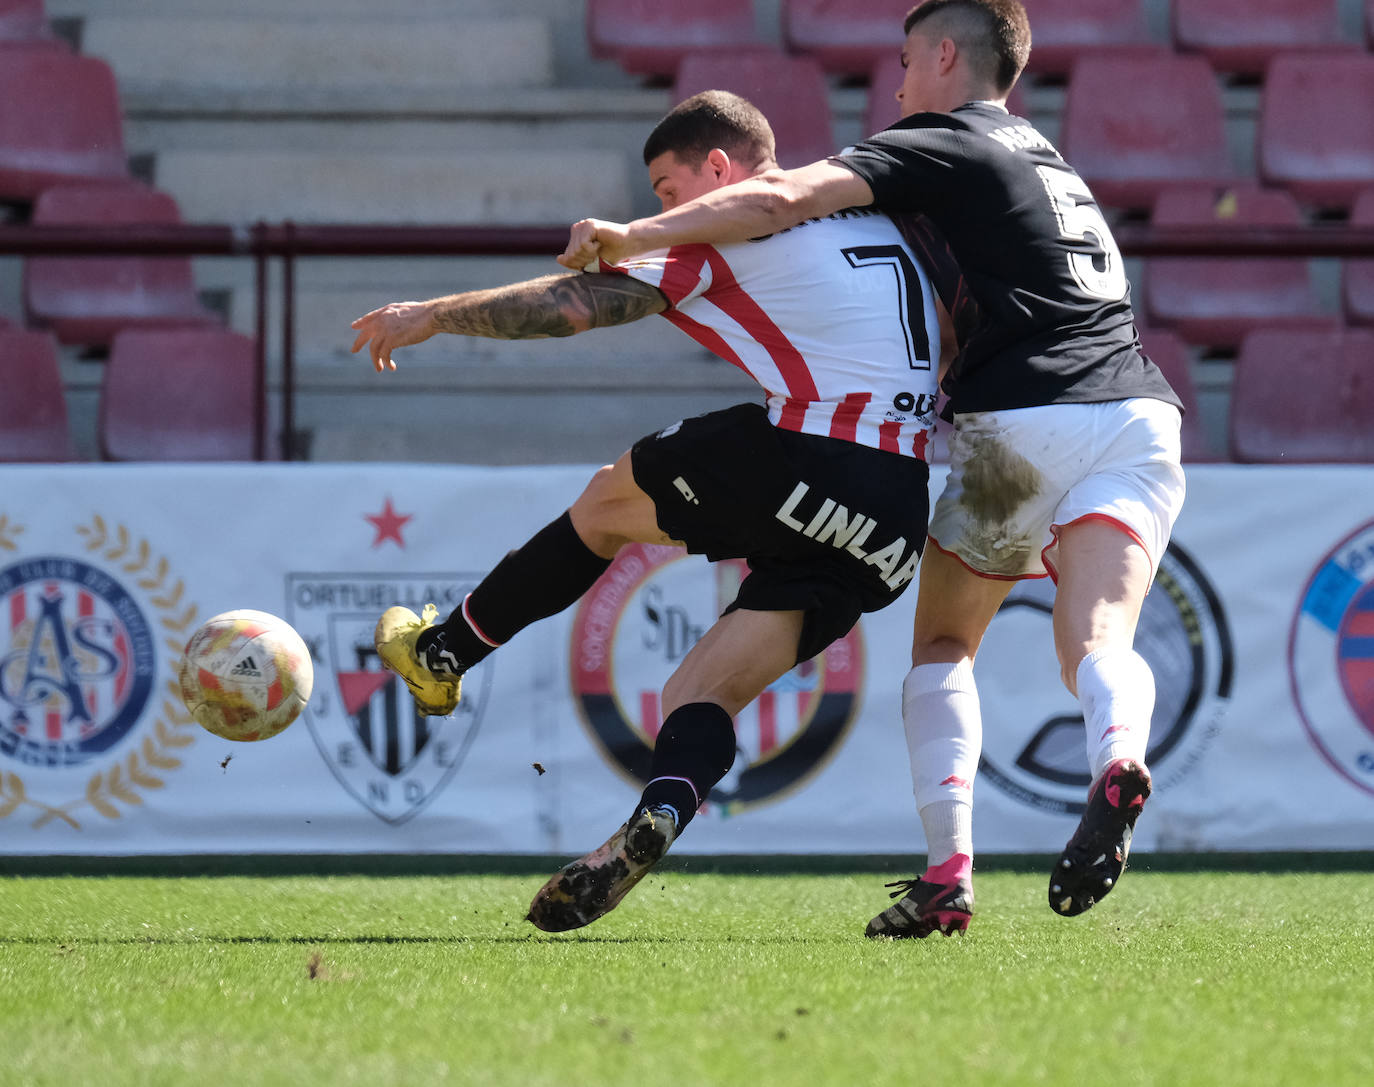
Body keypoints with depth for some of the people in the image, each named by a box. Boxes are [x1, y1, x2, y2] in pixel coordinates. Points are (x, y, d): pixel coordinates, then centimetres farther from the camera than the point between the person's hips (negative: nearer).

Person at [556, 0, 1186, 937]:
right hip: (1140, 411, 5)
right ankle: (1119, 758, -44)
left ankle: (948, 872, -1)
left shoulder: (946, 146, 3)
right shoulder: (1044, 159, 28)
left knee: (942, 645, 12)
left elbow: (786, 199, -10)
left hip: (1024, 421, -5)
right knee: (1098, 641, -10)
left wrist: (636, 237, -9)